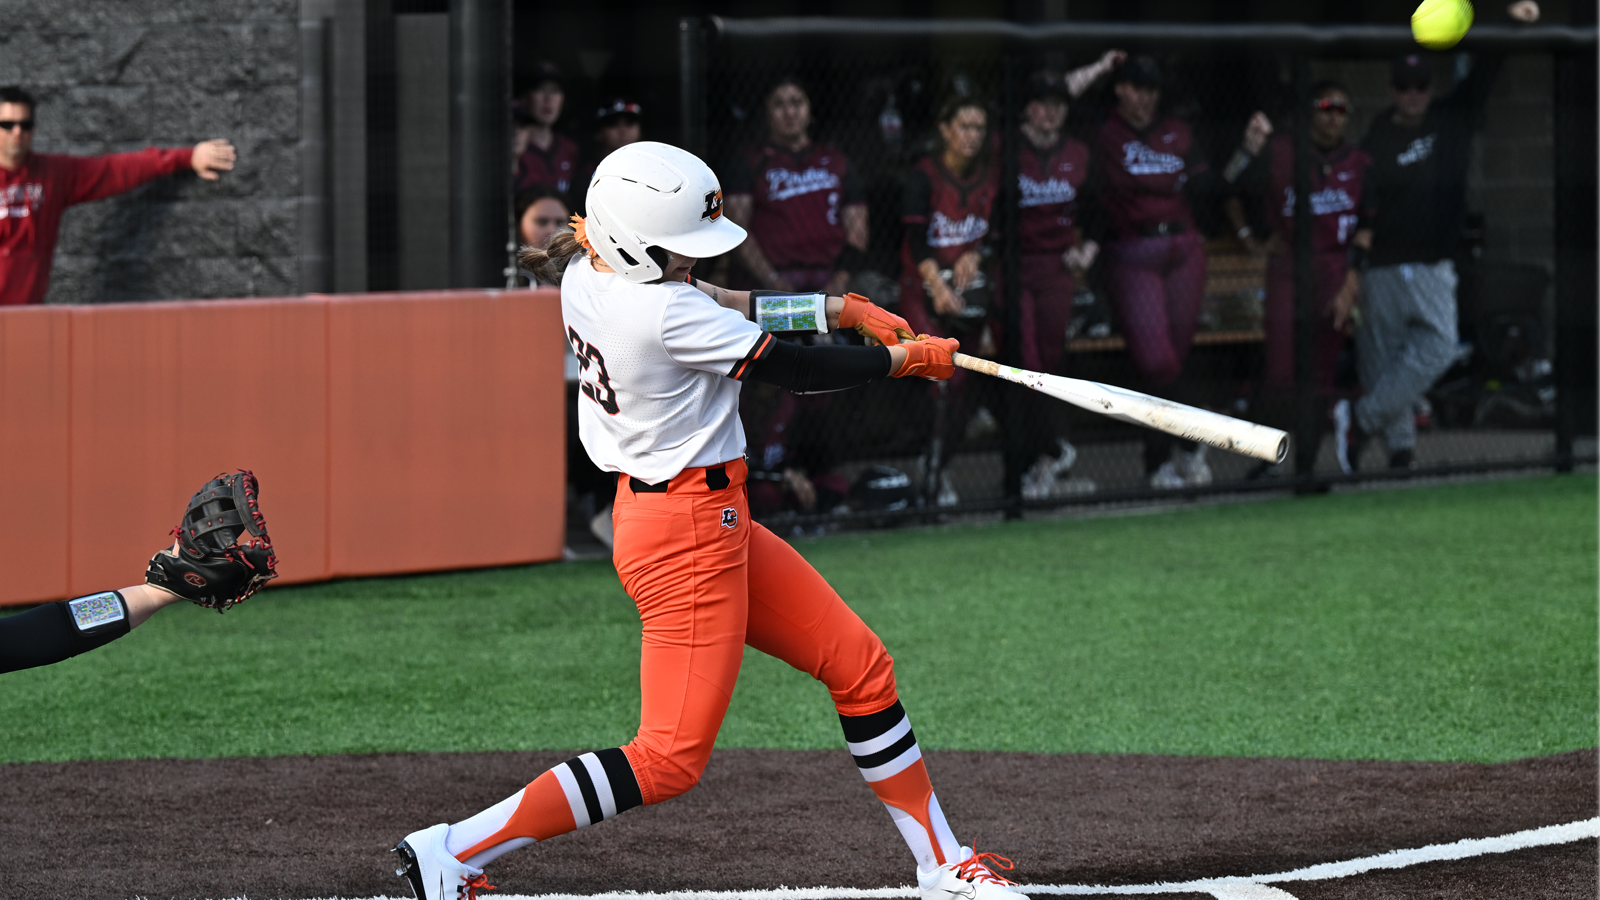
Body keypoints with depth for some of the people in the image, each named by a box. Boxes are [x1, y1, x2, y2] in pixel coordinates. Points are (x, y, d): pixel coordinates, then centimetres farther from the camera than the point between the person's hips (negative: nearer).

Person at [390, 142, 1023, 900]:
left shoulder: (586, 276, 2)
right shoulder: (664, 314, -25)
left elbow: (719, 308, 15)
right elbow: (798, 371, -14)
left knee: (859, 664, 14)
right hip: (687, 533, -11)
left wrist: (842, 309, 12)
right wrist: (907, 358, 1)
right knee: (671, 759, -7)